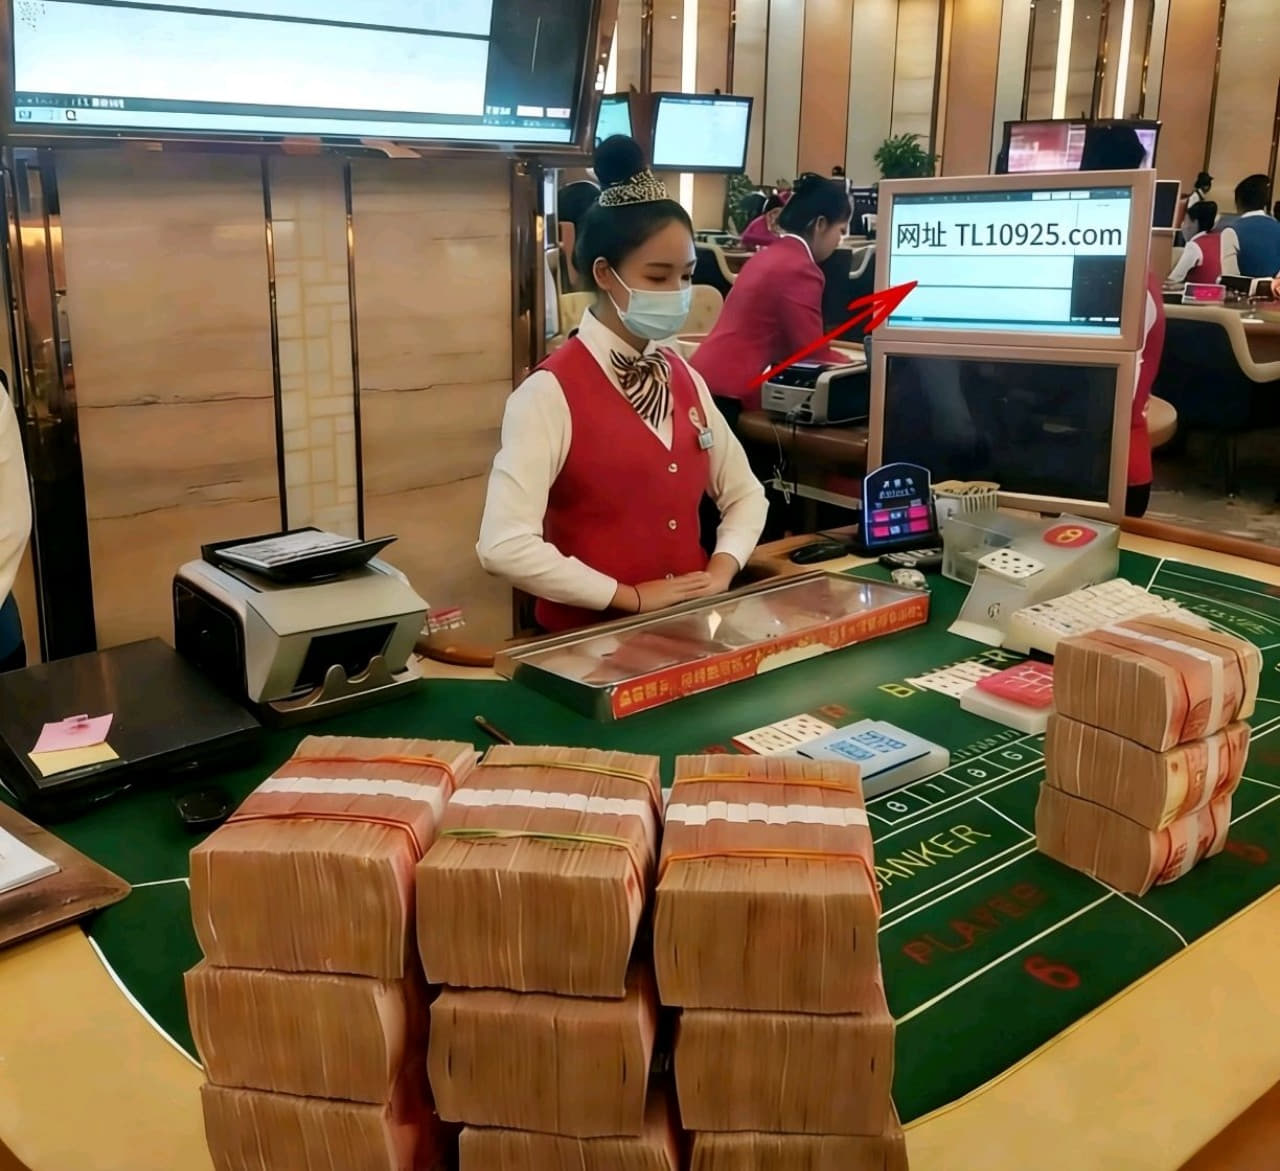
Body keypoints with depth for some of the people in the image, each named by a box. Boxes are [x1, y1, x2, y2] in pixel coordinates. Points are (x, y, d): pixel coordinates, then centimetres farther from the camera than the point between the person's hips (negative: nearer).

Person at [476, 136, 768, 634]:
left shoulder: (685, 380, 7)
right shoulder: (551, 392, -13)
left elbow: (744, 493, 16)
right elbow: (505, 546, -22)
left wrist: (720, 571, -2)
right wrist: (630, 595, -15)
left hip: (688, 624, 4)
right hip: (589, 634, -4)